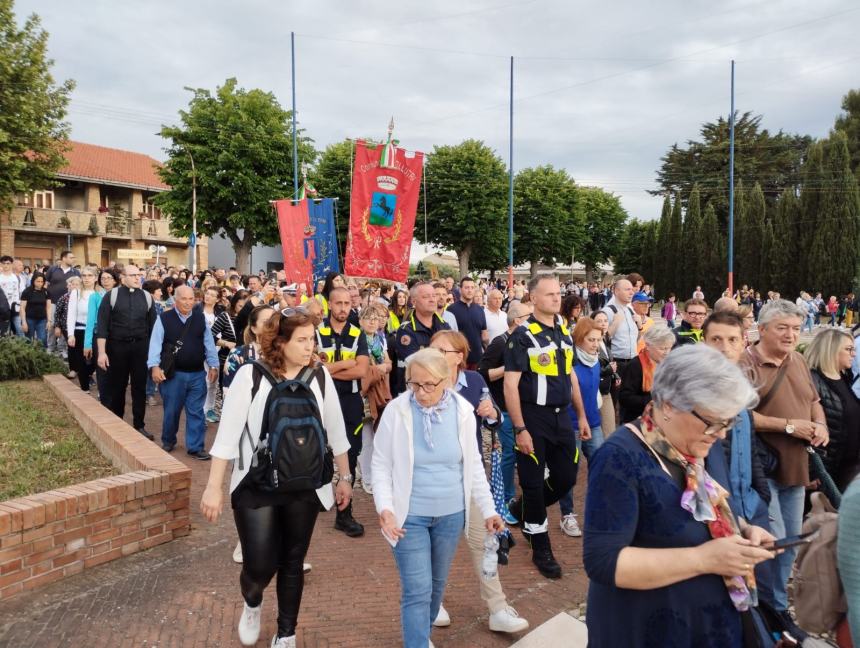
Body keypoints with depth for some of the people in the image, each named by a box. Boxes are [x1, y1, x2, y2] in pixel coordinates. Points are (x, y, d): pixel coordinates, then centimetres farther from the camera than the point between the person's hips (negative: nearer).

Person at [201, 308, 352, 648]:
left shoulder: (320, 376, -4)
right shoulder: (249, 375, -13)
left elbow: (335, 432, 5)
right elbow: (227, 434, -9)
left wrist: (344, 478, 10)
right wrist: (214, 487, -9)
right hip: (256, 486, -2)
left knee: (292, 563, 13)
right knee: (259, 565, -1)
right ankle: (252, 605, 36)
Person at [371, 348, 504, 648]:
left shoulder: (462, 410, -7)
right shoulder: (396, 411, -14)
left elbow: (473, 464, 3)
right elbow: (381, 465, -8)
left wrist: (487, 509, 1)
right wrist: (385, 508, -20)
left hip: (451, 514, 3)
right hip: (409, 515, -3)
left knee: (437, 583, 20)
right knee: (417, 590, -3)